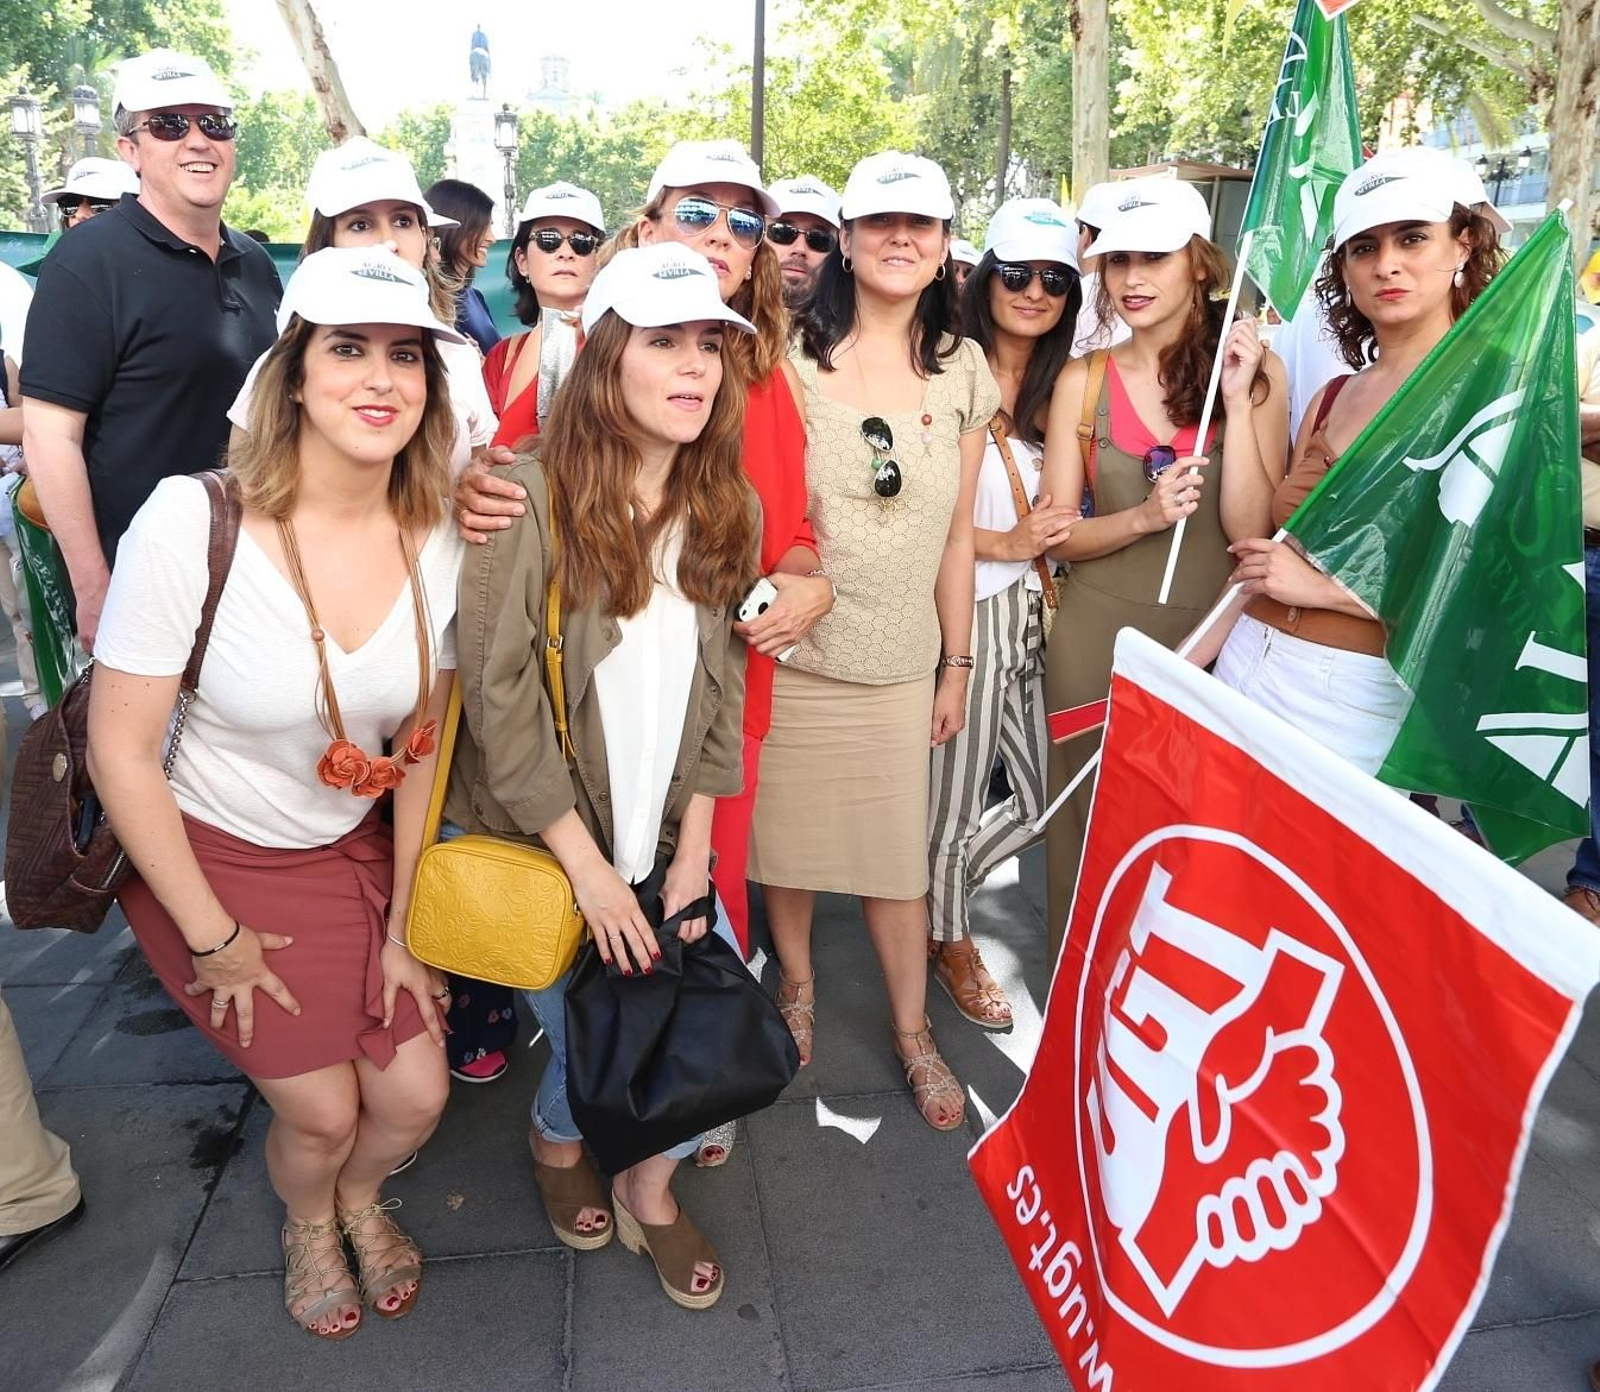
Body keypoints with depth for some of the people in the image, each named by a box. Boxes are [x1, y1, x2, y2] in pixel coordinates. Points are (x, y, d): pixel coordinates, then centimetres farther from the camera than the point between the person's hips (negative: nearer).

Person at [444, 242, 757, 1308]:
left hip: (665, 836, 4)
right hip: (536, 839, -4)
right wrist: (592, 869, -15)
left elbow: (721, 683, 2)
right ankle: (557, 1138, 44)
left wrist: (692, 850, -4)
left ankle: (648, 1187, 34)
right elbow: (500, 698, -17)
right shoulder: (532, 498, -18)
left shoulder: (728, 508, -1)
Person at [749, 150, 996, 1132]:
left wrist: (957, 663, 8)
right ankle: (797, 983, 39)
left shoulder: (963, 371, 5)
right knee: (787, 832, 12)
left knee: (899, 852, 8)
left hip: (901, 659, 1)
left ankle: (913, 1032, 28)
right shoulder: (792, 355, -4)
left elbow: (958, 533, 8)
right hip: (789, 647, -1)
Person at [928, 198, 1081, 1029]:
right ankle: (948, 939, 35)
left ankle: (933, 893, 39)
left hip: (1034, 611, 7)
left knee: (1040, 802, 15)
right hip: (969, 611, -7)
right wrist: (1009, 543, -14)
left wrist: (1059, 530, 0)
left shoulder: (1060, 388, 9)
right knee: (955, 799, 9)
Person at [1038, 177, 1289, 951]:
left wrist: (1236, 400, -17)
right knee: (1092, 819, 9)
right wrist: (1145, 516, -19)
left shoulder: (1254, 371, -2)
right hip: (1098, 635, 1)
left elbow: (1249, 528, -11)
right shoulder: (1084, 379, 0)